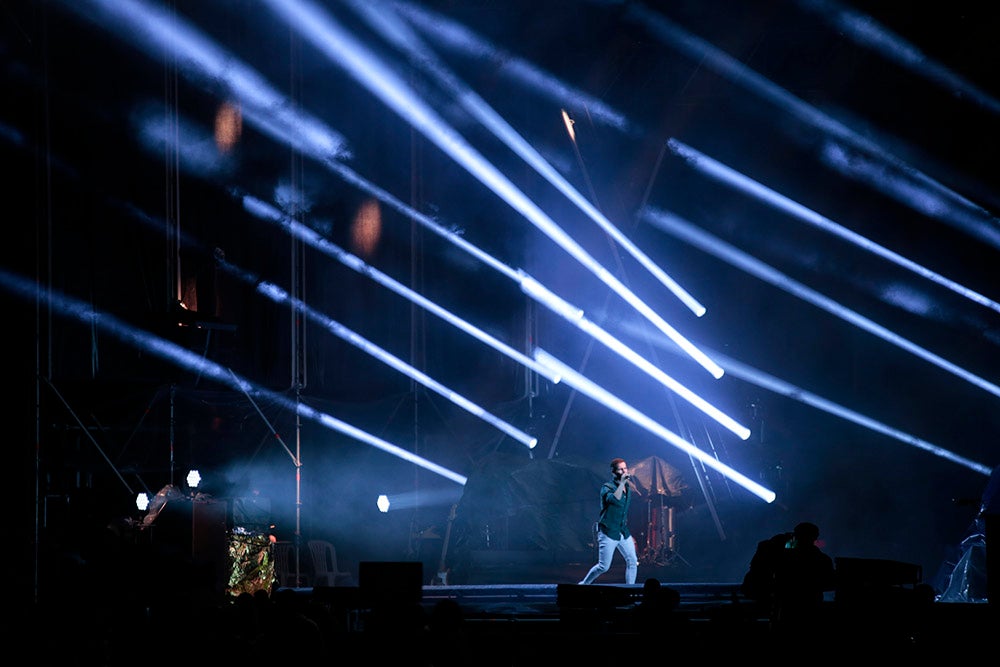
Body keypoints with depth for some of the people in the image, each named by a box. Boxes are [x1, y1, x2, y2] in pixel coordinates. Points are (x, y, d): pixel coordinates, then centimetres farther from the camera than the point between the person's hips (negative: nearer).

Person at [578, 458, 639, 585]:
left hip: (624, 532, 7)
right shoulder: (607, 487, -12)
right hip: (609, 533, -7)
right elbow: (615, 499, -35)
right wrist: (622, 483, -31)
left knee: (632, 562, -3)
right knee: (604, 567, -4)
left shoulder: (628, 488, 10)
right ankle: (584, 583, 16)